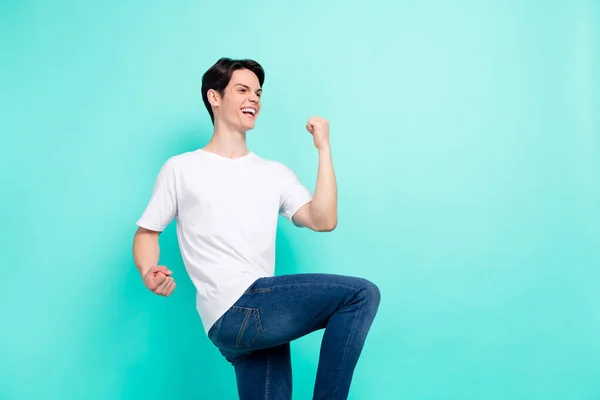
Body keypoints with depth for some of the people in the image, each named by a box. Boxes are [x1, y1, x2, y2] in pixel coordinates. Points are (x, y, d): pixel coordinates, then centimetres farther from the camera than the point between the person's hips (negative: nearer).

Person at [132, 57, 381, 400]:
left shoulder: (276, 173, 18)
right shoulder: (181, 169, 8)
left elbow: (323, 221, 4)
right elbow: (147, 232, 10)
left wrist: (324, 148, 6)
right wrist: (149, 273, -11)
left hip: (261, 313, 6)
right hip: (234, 312, -6)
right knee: (361, 294, -15)